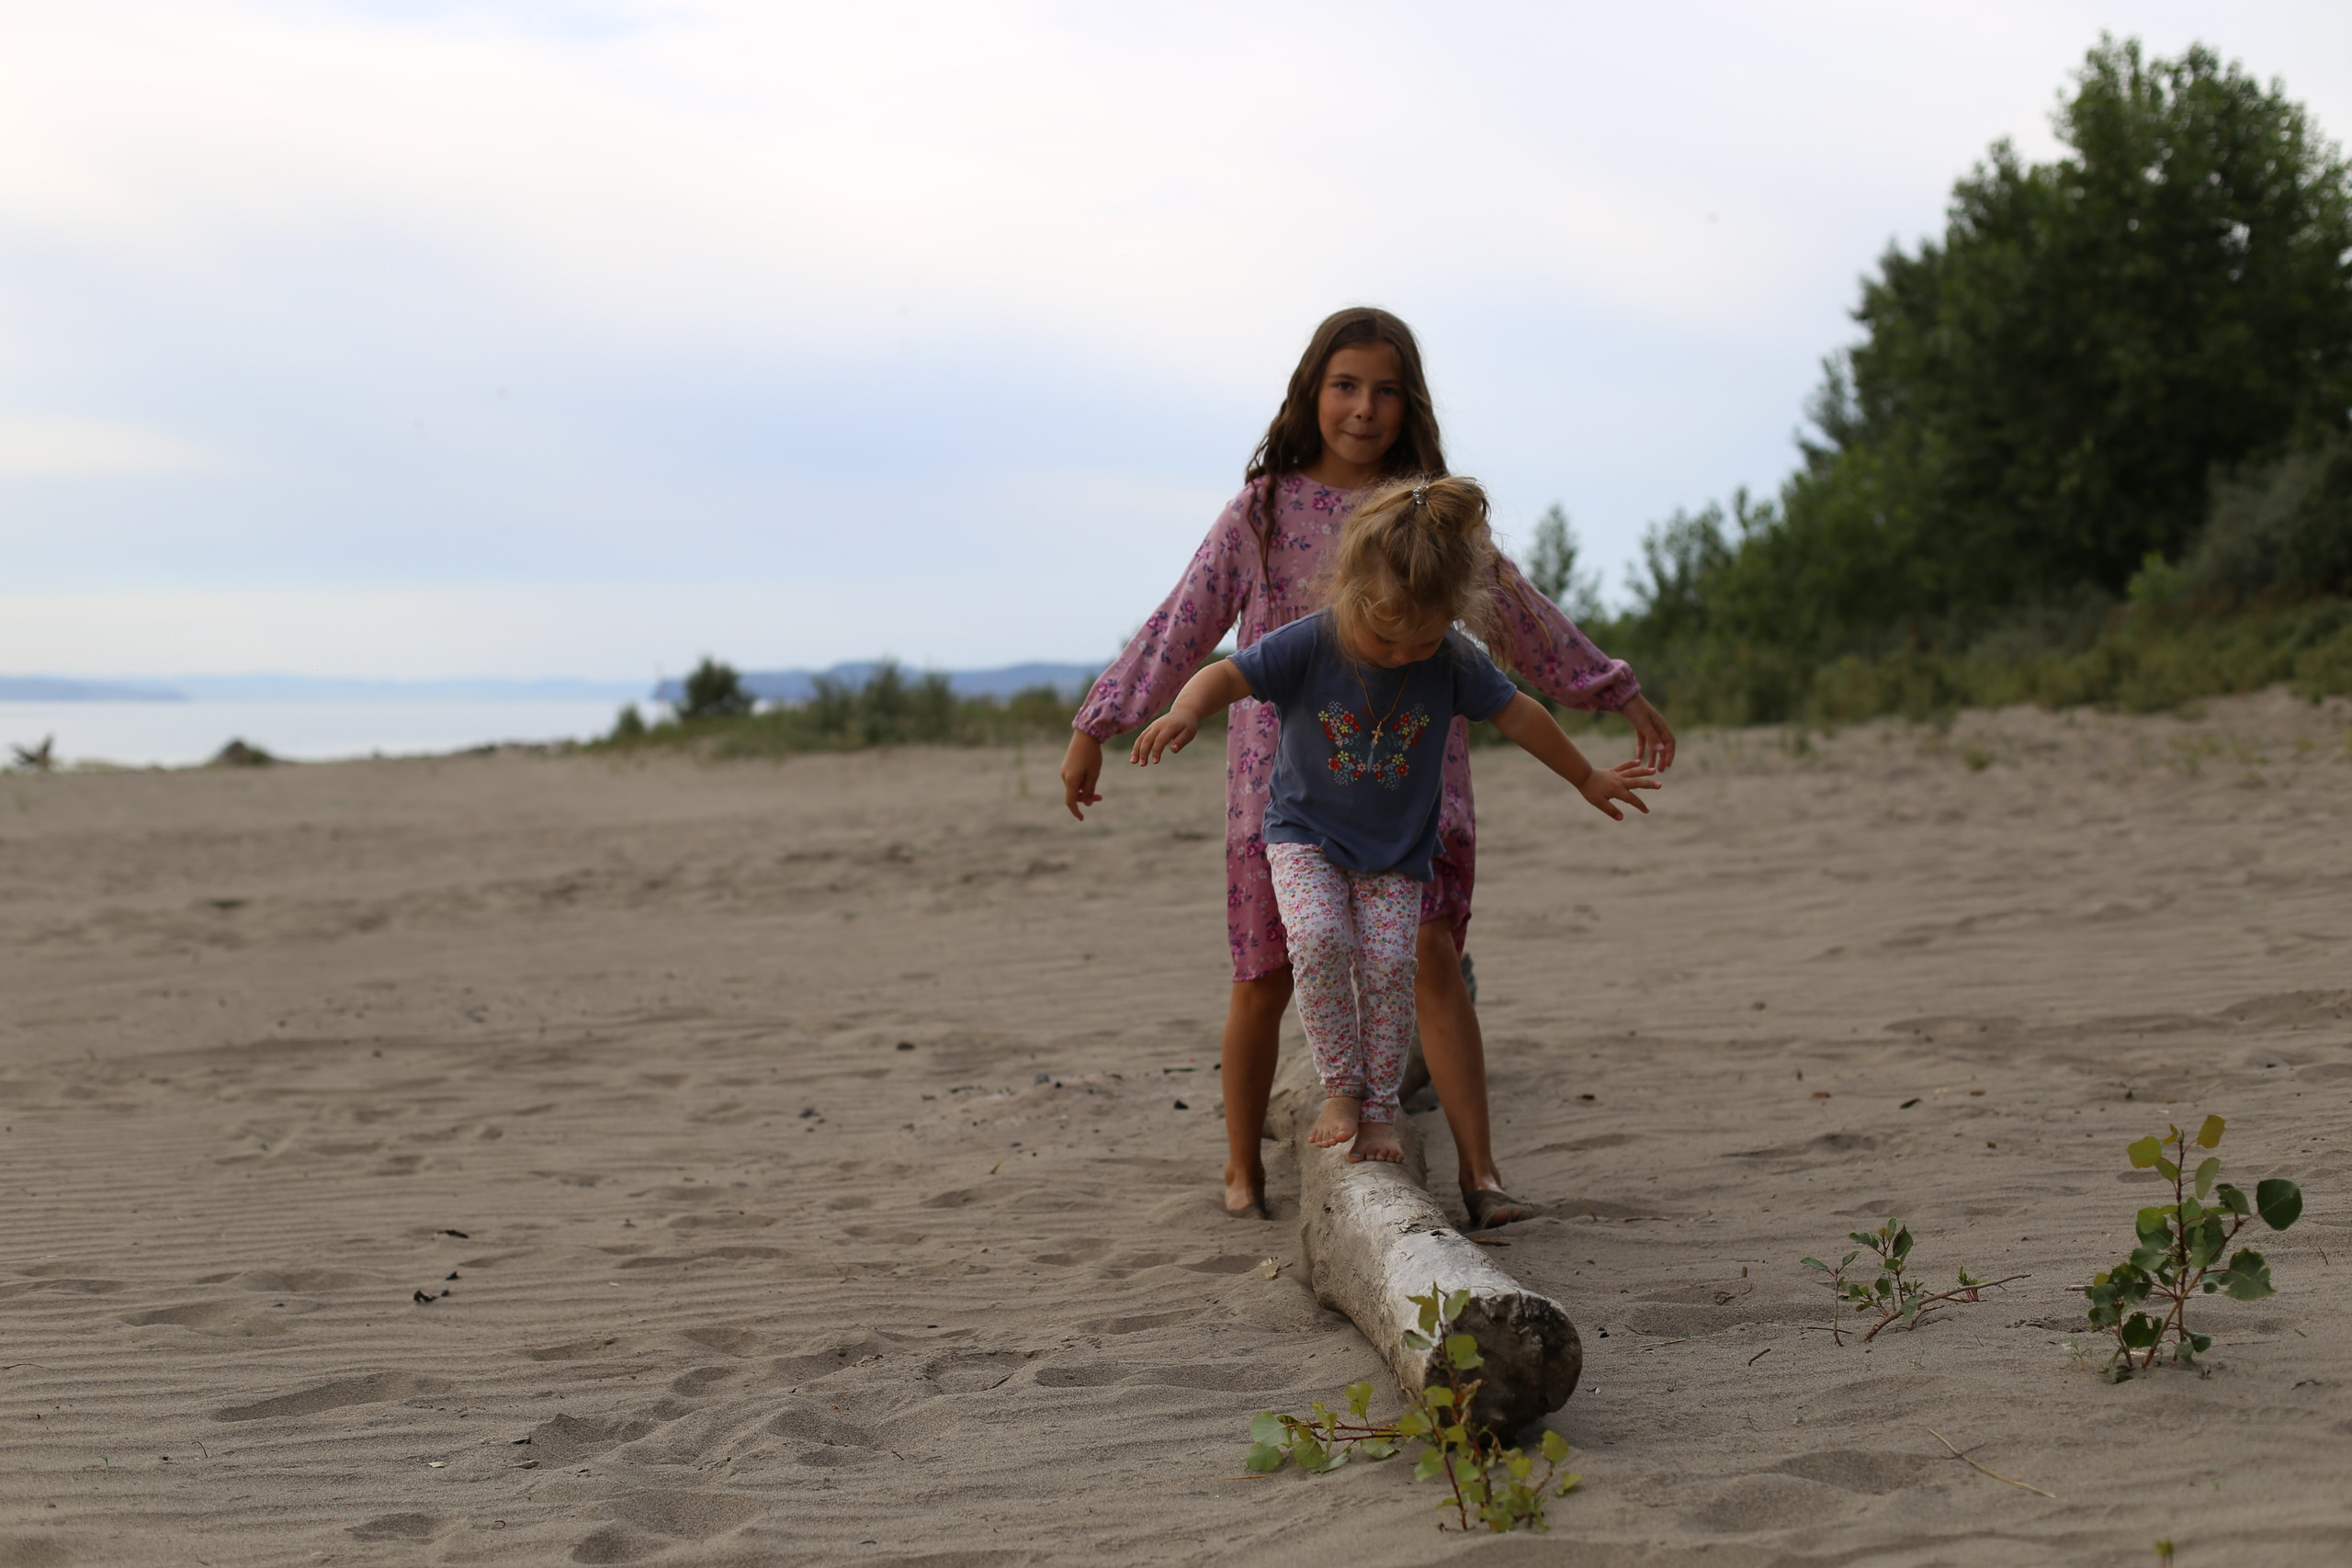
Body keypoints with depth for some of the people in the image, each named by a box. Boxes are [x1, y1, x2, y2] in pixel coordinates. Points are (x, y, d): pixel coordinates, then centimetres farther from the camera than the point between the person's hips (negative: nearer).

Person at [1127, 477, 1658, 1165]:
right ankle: (1340, 1090, -9)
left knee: (1390, 966, -12)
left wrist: (1589, 780, 11)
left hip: (1396, 850, 2)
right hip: (1305, 832, -2)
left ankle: (1378, 1110, 3)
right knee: (1321, 939, -25)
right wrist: (1185, 712, -45)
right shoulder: (1308, 645, -21)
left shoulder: (1454, 662, -14)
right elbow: (1226, 675, -21)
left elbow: (1519, 716, 0)